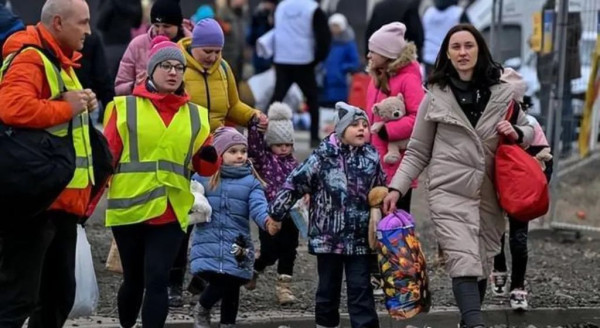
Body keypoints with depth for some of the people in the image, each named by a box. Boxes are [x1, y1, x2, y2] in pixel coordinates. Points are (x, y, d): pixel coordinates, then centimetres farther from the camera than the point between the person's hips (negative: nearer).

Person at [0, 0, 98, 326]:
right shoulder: (30, 59, -15)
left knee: (59, 294, 17)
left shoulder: (59, 61, 18)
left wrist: (83, 105, 8)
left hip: (62, 200, 11)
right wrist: (68, 107, -19)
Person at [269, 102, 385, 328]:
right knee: (328, 287, 10)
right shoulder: (323, 157, -7)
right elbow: (295, 184, -4)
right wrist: (275, 214, -6)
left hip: (360, 239, 2)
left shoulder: (371, 158, 4)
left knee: (360, 288, 0)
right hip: (328, 236, -2)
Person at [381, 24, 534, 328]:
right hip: (450, 192, -3)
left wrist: (516, 133, -2)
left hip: (490, 195, 3)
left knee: (482, 266, 8)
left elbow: (528, 130, 22)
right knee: (464, 265, -19)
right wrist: (396, 188, -3)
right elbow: (417, 152, 8)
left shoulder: (502, 93, 9)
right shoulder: (436, 97, 4)